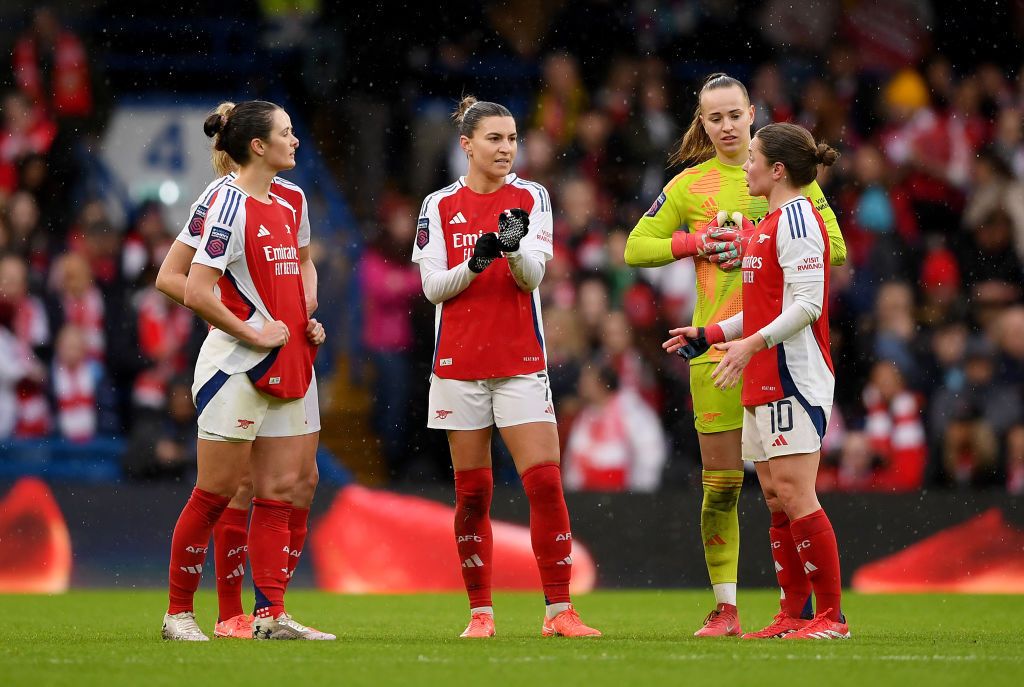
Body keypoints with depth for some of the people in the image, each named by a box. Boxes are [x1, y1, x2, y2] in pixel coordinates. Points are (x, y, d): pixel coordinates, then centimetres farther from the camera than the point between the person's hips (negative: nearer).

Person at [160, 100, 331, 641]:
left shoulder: (286, 205, 11)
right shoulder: (229, 205, -14)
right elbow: (196, 293, -20)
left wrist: (307, 320, 12)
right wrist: (254, 333, -16)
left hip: (287, 368, 8)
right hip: (237, 370, -8)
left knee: (281, 492, 4)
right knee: (215, 495, -3)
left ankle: (270, 615, 6)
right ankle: (178, 612, 6)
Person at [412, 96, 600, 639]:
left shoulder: (531, 199, 3)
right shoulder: (439, 207, 4)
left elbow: (533, 277, -5)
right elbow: (432, 286, 0)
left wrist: (514, 247, -26)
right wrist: (473, 264, -19)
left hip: (521, 363, 0)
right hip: (459, 364, 0)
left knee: (545, 482, -10)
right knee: (472, 493, 3)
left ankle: (558, 610, -6)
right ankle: (480, 611, 12)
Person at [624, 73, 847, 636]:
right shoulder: (689, 185, 7)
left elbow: (834, 247, 3)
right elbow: (636, 248, 11)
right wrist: (695, 243, -5)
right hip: (717, 347, 1)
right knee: (720, 485, 1)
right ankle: (725, 607, 7)